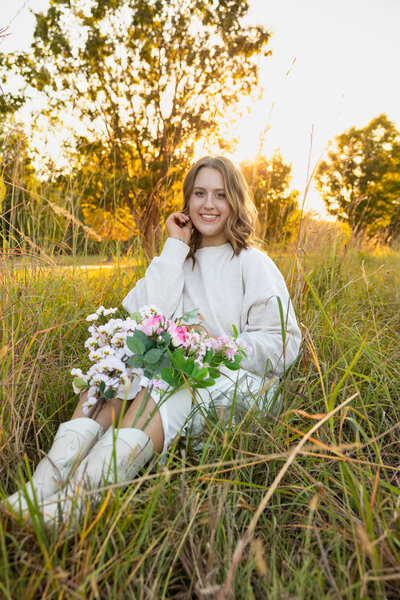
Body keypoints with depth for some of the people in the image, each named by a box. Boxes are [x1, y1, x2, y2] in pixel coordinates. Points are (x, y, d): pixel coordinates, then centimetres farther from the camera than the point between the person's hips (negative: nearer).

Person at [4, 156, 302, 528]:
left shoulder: (253, 264, 3)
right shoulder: (182, 261, 15)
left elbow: (282, 345, -3)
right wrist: (175, 247, -2)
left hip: (237, 381, -4)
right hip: (181, 373, 4)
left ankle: (77, 499, -49)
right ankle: (48, 482, -40)